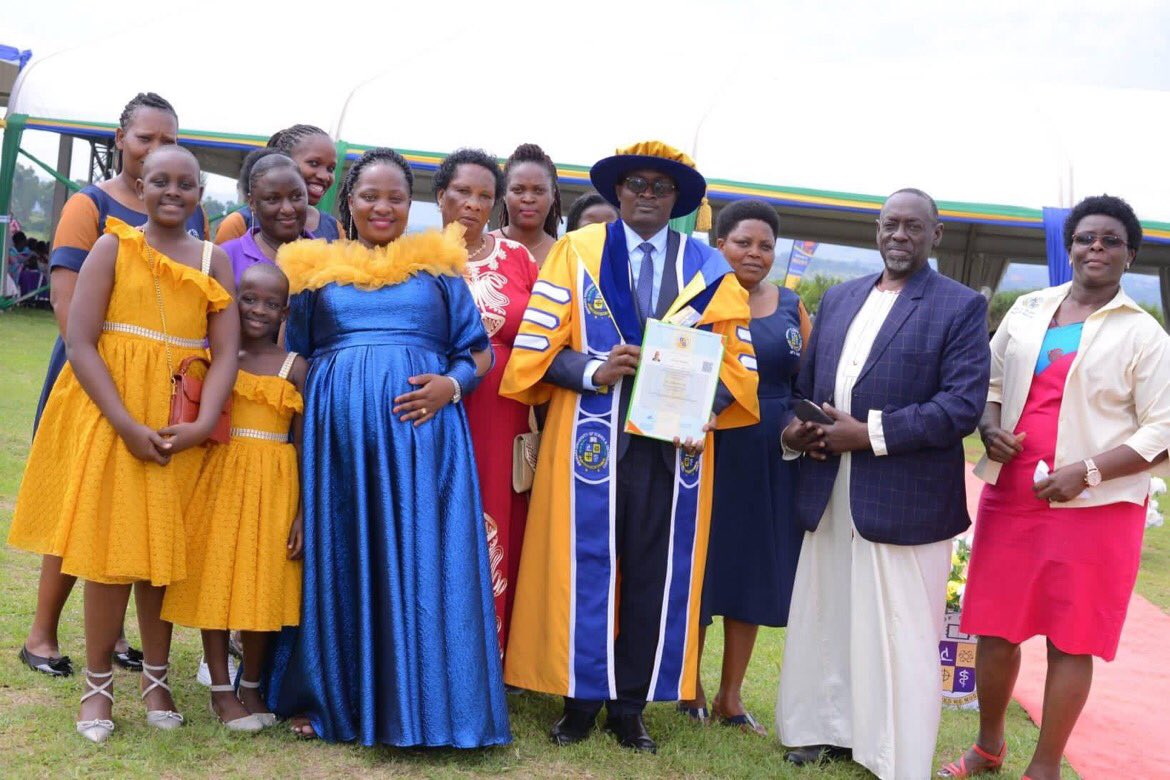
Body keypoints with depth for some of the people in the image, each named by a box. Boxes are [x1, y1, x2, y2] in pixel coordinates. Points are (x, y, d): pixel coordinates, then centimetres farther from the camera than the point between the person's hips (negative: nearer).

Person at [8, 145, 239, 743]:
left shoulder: (214, 260, 6)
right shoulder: (114, 247, 0)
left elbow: (226, 352, -1)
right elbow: (80, 341, -8)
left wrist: (202, 424, -17)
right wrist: (127, 424, -18)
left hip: (181, 423, 2)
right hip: (109, 415, -2)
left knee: (164, 547, 7)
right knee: (111, 545, 0)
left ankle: (156, 678, 20)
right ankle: (98, 684, 13)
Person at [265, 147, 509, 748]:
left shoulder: (438, 267, 11)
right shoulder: (316, 269, 13)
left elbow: (476, 349, 10)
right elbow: (294, 357, 15)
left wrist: (452, 384, -10)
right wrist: (301, 424, 2)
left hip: (420, 426, -1)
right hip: (335, 425, 1)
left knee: (419, 560, -4)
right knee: (336, 558, 4)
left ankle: (418, 702, 6)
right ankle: (328, 697, 18)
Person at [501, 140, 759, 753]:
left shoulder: (709, 270, 9)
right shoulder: (576, 253, 4)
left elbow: (738, 361, 8)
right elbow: (537, 345, -1)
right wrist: (593, 372, -18)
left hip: (673, 443, 2)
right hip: (593, 438, -1)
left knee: (657, 574, 5)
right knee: (585, 565, 3)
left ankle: (630, 705, 19)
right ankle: (581, 698, 18)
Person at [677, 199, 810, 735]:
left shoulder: (791, 306, 9)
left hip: (771, 461, 4)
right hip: (707, 454, -3)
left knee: (753, 570, 9)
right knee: (699, 567, 5)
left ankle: (730, 696, 21)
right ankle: (690, 687, 22)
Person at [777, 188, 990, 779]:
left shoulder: (962, 307, -3)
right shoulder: (838, 298, 15)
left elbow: (963, 406, -13)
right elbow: (806, 382, 19)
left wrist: (870, 434, -18)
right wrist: (794, 425, -4)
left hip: (905, 502, -5)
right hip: (829, 497, 6)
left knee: (901, 636, 2)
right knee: (825, 620, 14)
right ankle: (831, 731, 30)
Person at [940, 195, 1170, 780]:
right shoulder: (1027, 310, 10)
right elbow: (990, 381, 18)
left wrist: (1087, 471, -17)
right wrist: (990, 428, -3)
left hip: (1095, 506, -4)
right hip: (1010, 492, 4)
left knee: (1071, 640, 3)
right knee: (993, 626, 9)